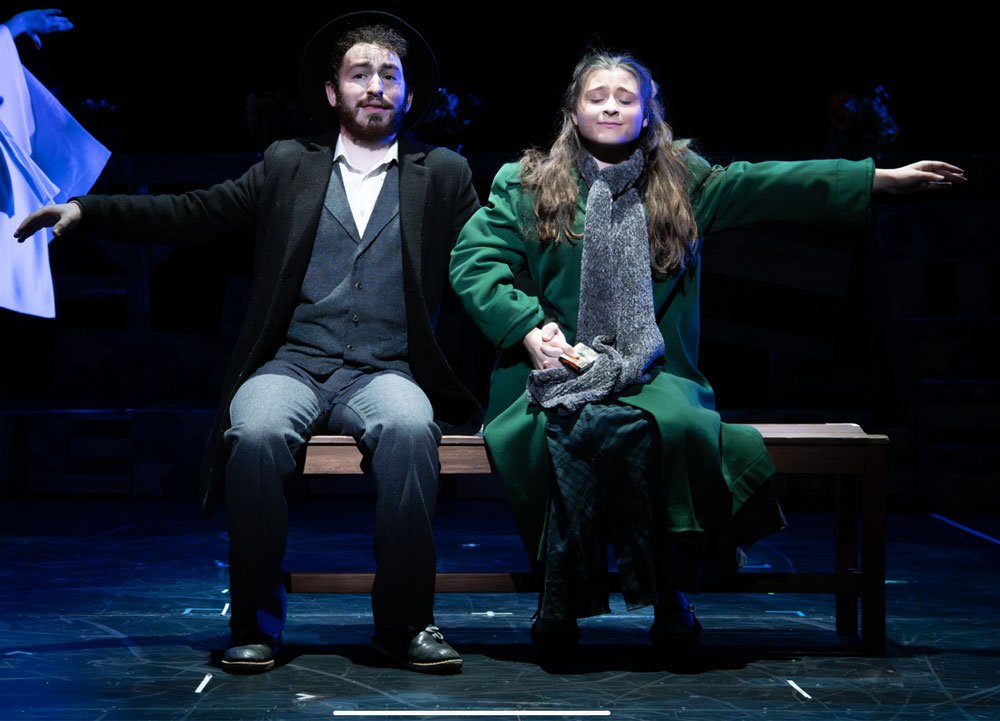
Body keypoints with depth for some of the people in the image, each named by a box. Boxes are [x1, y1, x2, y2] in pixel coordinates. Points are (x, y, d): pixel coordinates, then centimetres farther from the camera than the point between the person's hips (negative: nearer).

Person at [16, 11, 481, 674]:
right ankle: (257, 621, -16)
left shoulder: (444, 176, 15)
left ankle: (406, 622, -22)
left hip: (386, 374, -1)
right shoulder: (289, 166, 17)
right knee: (255, 430, -33)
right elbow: (192, 213, 12)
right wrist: (85, 210, 1)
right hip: (291, 365, 1)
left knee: (409, 426, -35)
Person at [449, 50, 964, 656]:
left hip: (651, 373, 2)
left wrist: (886, 178, 4)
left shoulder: (682, 184, 17)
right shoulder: (527, 185, 13)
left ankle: (670, 592, -15)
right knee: (582, 427, -36)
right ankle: (562, 598, -20)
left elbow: (771, 186, 11)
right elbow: (475, 260, 4)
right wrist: (529, 328, -12)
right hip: (559, 368, -1)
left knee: (677, 424, -33)